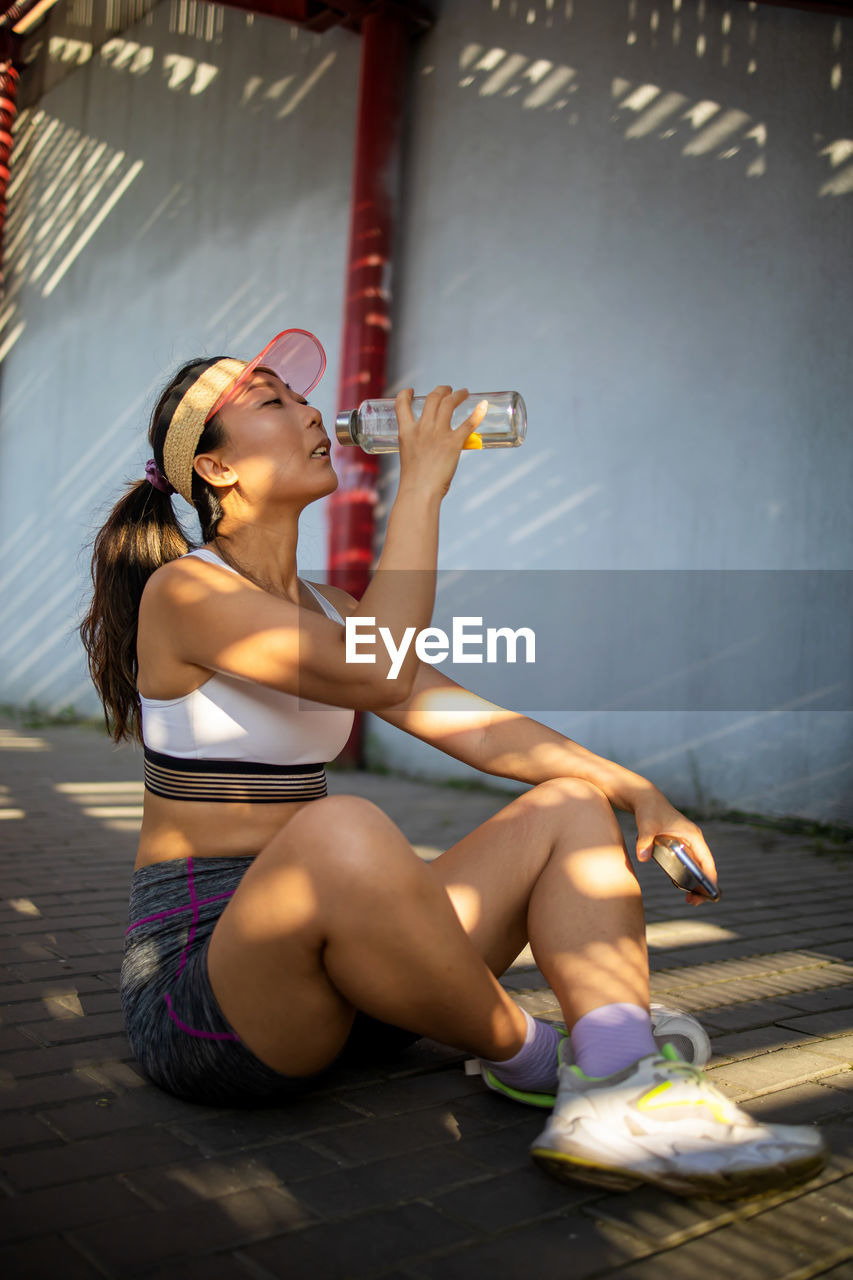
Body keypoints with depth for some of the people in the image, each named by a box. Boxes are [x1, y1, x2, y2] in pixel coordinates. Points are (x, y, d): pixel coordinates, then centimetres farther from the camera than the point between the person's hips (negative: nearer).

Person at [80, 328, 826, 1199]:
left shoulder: (322, 608, 14)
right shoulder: (182, 591, -11)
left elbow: (467, 724, 10)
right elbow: (379, 673, -26)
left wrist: (631, 786, 0)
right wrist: (420, 486, -15)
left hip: (324, 982, 8)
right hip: (195, 988, -8)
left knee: (572, 807, -1)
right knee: (342, 830, -40)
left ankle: (614, 1095, -26)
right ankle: (522, 1055, -14)